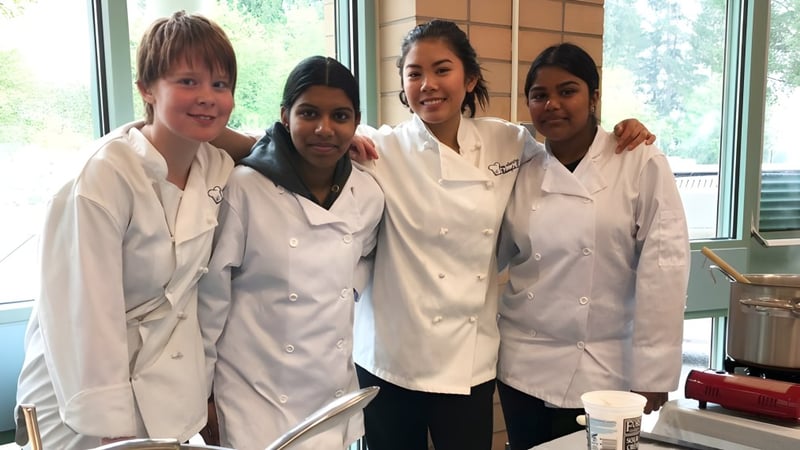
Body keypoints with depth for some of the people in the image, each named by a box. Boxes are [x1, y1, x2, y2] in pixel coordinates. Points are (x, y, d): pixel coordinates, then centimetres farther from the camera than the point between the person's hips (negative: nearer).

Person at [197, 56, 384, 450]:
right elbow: (211, 295, -10)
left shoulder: (368, 195, -4)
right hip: (255, 394, -4)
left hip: (336, 392, 4)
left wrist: (348, 289, -3)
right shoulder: (244, 189, -17)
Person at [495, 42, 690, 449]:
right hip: (523, 364, 4)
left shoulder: (641, 164, -9)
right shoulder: (522, 172, 3)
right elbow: (492, 257, 9)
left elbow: (663, 268, -12)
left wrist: (652, 373, -14)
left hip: (599, 369, -3)